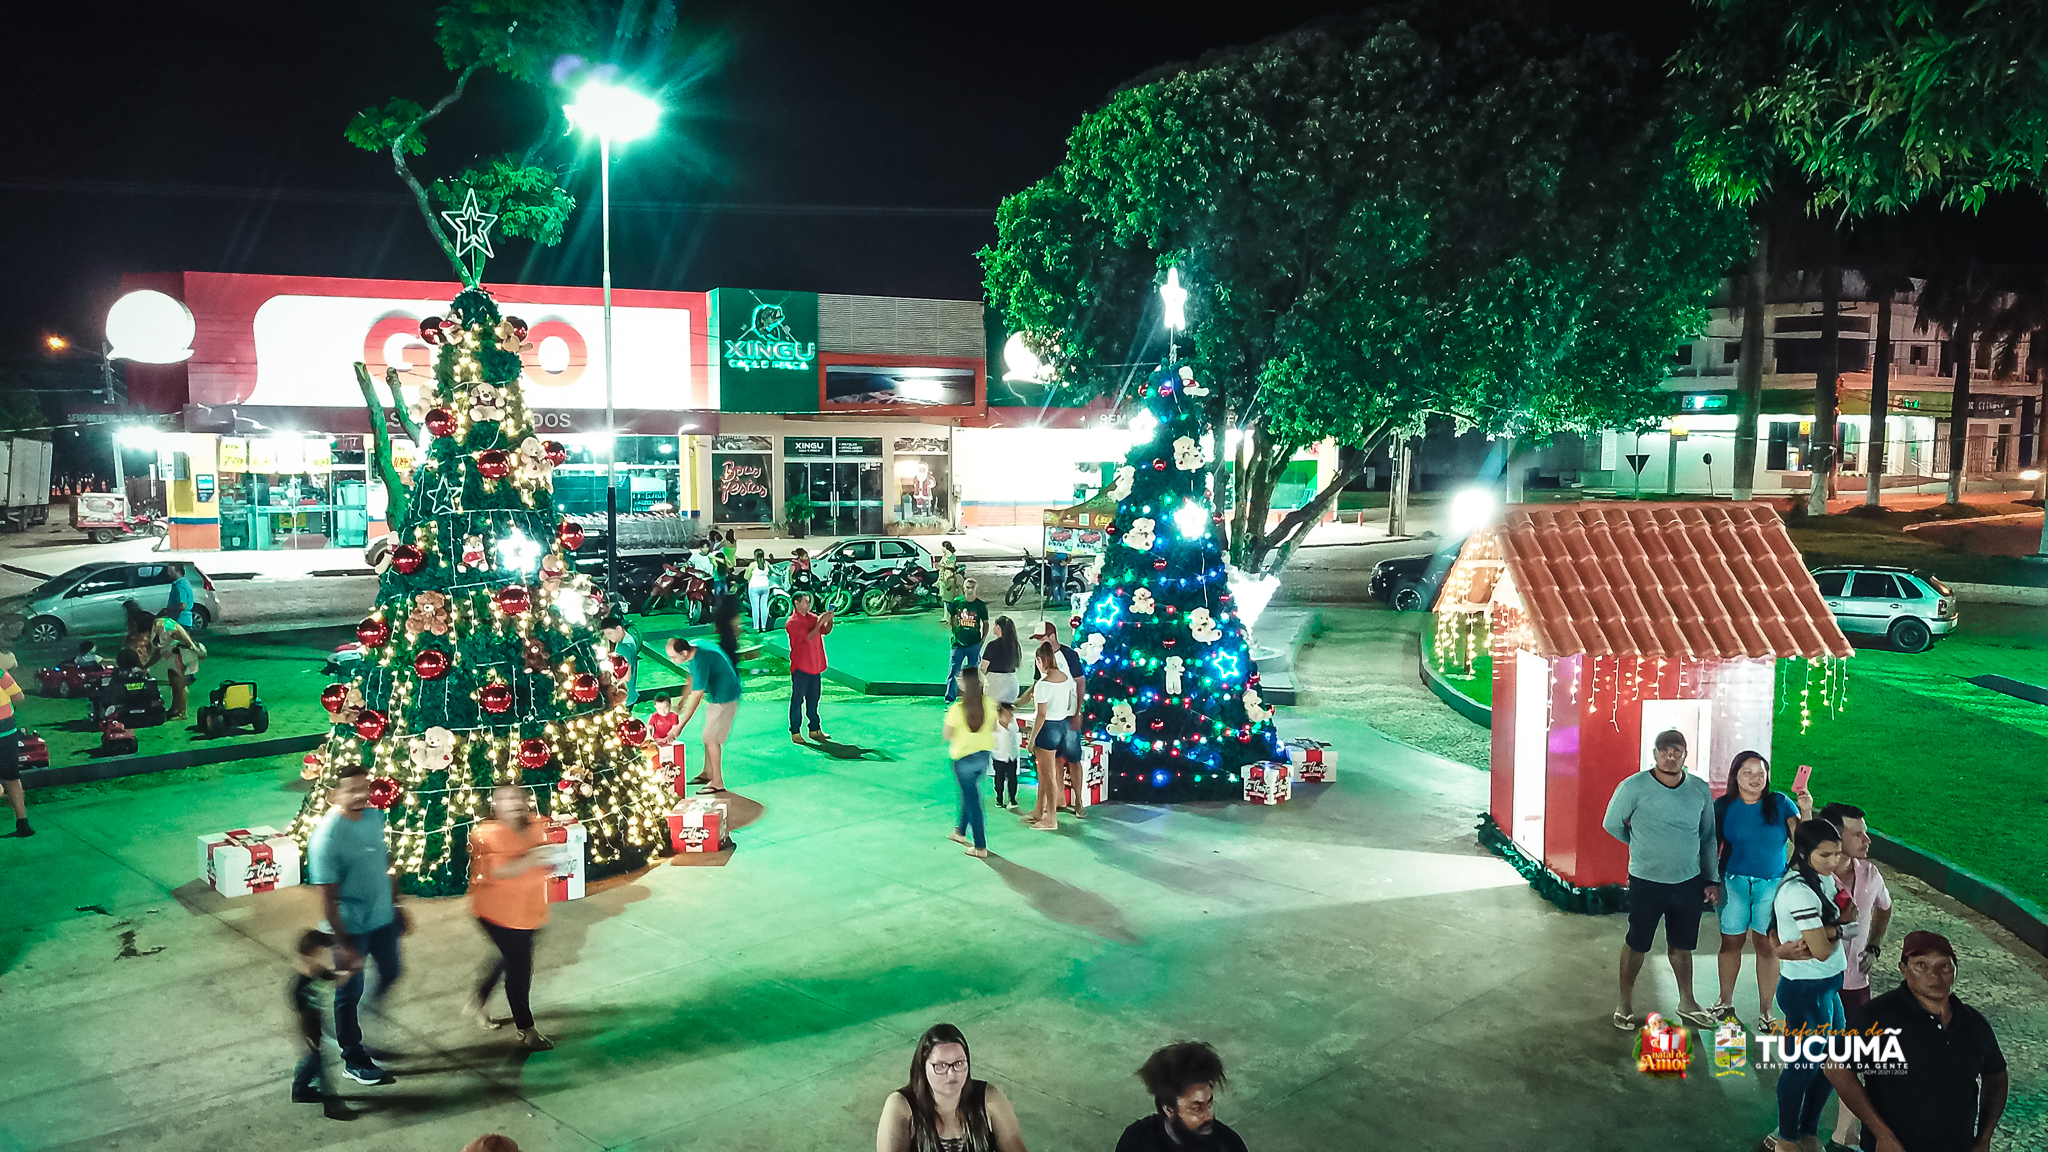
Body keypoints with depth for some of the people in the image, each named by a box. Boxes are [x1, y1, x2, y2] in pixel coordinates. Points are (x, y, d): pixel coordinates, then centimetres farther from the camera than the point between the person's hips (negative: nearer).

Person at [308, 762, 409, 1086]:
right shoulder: (327, 836, -25)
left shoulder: (374, 817, -4)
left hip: (383, 918, 7)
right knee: (350, 991, 11)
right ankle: (354, 1060, 28)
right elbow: (328, 897, -21)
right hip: (352, 928, -7)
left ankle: (363, 1026, 46)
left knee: (389, 974, 22)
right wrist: (343, 944, -19)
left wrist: (397, 907, 15)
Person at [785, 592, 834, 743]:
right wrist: (820, 622, -22)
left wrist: (829, 620, -13)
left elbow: (826, 631, 5)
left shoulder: (813, 617, 9)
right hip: (800, 668, -7)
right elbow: (808, 637, -21)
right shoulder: (792, 622, -11)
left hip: (815, 667, 7)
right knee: (797, 700, 0)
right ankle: (794, 732, 6)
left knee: (813, 700, 14)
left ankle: (815, 729, 21)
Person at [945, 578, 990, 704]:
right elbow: (951, 617, 15)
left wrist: (983, 639, -1)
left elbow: (985, 623, 7)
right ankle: (949, 699, 9)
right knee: (953, 671, -1)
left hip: (974, 644, 0)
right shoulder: (956, 602, -1)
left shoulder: (981, 605, -2)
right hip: (958, 643, 0)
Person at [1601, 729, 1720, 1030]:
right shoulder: (1633, 787, -13)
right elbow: (1612, 824, 1)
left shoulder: (1701, 790, 0)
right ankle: (1626, 1005, 21)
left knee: (1682, 945, 17)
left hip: (1689, 882, 3)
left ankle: (1687, 1003, 34)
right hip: (1646, 881, -3)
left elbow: (1708, 837, 10)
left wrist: (1712, 878, 10)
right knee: (1636, 944, 7)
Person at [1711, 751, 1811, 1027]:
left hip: (1772, 884, 0)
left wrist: (1806, 812, -22)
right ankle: (1725, 1002, 21)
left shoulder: (1780, 804, 0)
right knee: (1731, 941, 6)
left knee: (1767, 945, 1)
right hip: (1734, 882, 0)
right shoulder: (1723, 806, 0)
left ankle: (1765, 1011, 11)